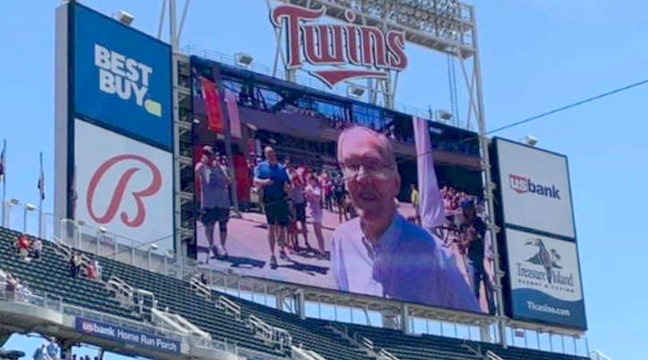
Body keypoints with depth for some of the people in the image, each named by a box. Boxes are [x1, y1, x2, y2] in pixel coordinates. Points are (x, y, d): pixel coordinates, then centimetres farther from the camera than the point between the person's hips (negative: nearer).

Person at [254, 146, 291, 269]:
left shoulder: (281, 168, 13)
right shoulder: (261, 166, 4)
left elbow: (287, 183, 16)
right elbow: (256, 181, -6)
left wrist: (287, 186, -8)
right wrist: (264, 182, -26)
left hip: (282, 200, 3)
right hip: (269, 201, -3)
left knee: (282, 226, 8)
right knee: (271, 226, -5)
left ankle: (282, 250, 26)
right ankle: (272, 255, -2)